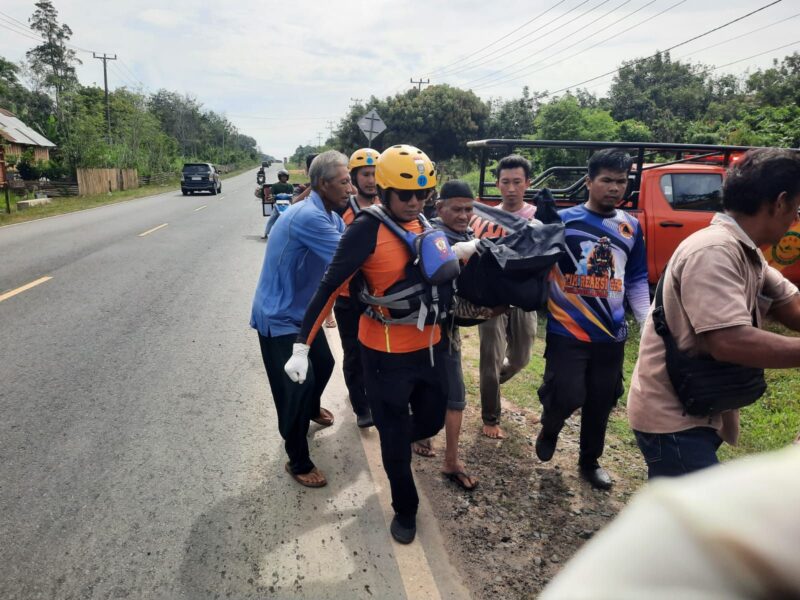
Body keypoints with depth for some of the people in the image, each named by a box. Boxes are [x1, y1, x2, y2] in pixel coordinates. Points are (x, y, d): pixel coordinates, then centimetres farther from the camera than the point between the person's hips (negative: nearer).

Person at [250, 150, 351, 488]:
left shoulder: (332, 217, 2)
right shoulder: (308, 217, -30)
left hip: (303, 312, 10)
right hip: (279, 318, -10)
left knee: (323, 364, 26)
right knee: (294, 391, -3)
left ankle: (312, 409, 57)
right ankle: (298, 463, 15)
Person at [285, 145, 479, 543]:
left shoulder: (423, 223, 2)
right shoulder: (367, 228, -18)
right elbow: (330, 286, -20)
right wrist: (302, 345, -22)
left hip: (428, 346, 6)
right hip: (386, 353, -6)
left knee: (432, 421, 20)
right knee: (395, 438, 8)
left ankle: (403, 437, 53)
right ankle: (405, 509, 32)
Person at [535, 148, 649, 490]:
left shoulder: (631, 227, 8)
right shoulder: (562, 220, -6)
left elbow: (636, 281, 14)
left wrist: (648, 322, 7)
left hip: (612, 334, 4)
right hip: (567, 331, -4)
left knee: (601, 403, 12)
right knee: (568, 396, -9)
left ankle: (590, 462, 35)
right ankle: (549, 429, 27)